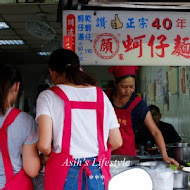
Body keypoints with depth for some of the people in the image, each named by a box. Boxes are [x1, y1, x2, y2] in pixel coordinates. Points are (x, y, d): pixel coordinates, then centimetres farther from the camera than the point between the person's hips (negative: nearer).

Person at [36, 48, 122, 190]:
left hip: (64, 174, -3)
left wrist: (50, 155, 7)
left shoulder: (48, 96, -4)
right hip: (98, 173, 3)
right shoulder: (100, 95, 5)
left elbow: (44, 145, -14)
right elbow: (117, 142, 5)